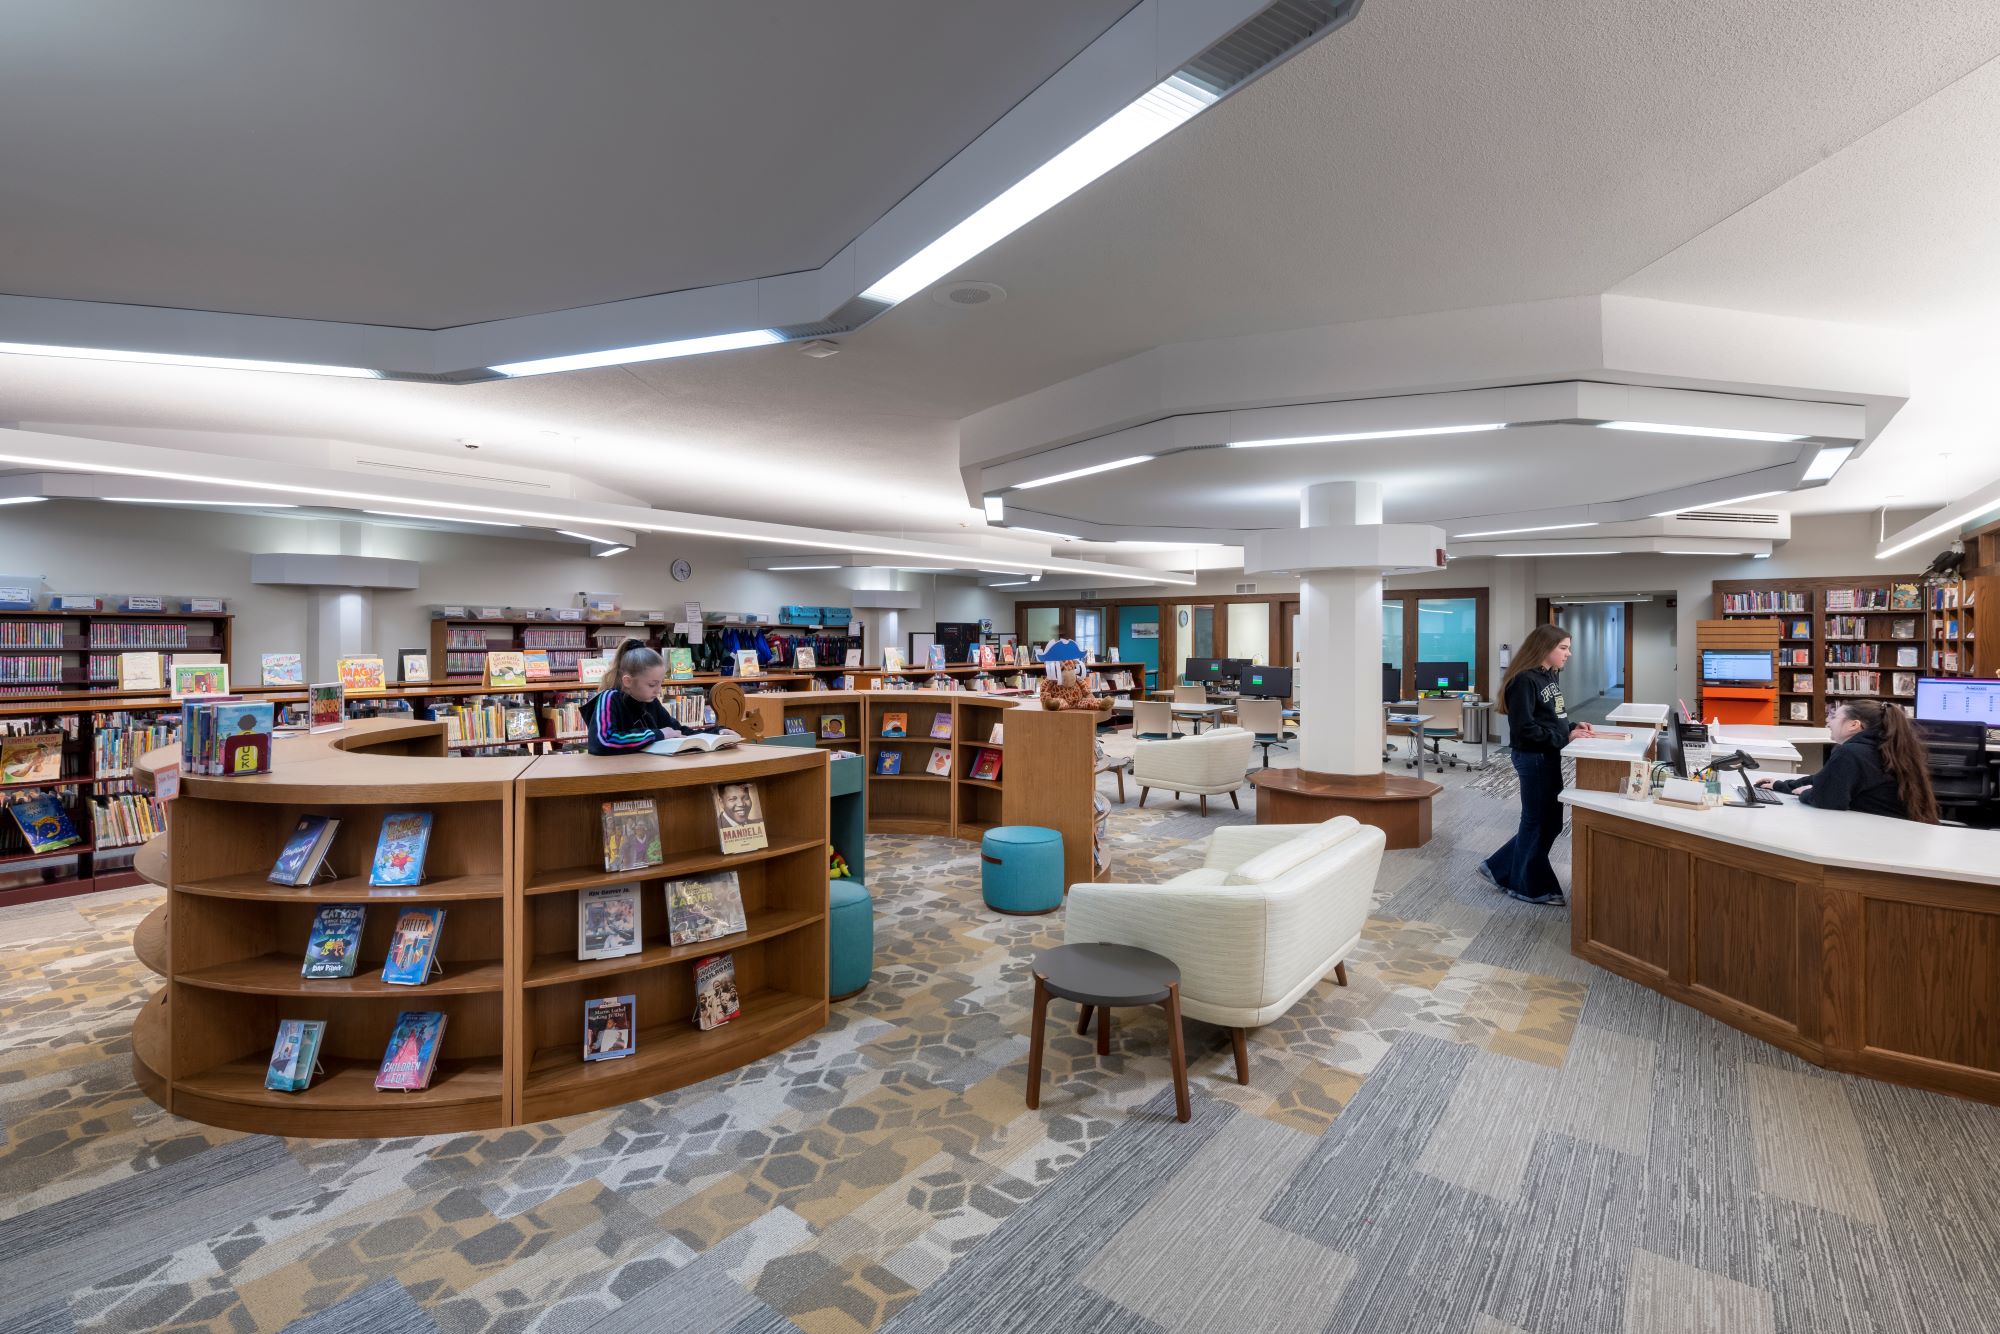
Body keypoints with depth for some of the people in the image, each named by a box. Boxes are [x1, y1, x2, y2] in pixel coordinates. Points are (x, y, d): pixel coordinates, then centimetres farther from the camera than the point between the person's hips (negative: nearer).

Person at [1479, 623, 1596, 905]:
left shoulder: (1549, 677, 10)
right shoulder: (1524, 680, -19)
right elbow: (1524, 729, -22)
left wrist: (1573, 726, 1)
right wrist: (1566, 737, -20)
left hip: (1549, 756, 9)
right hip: (1533, 758, -9)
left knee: (1551, 822, 15)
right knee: (1537, 822, 3)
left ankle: (1500, 868, 25)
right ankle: (1531, 887, 18)